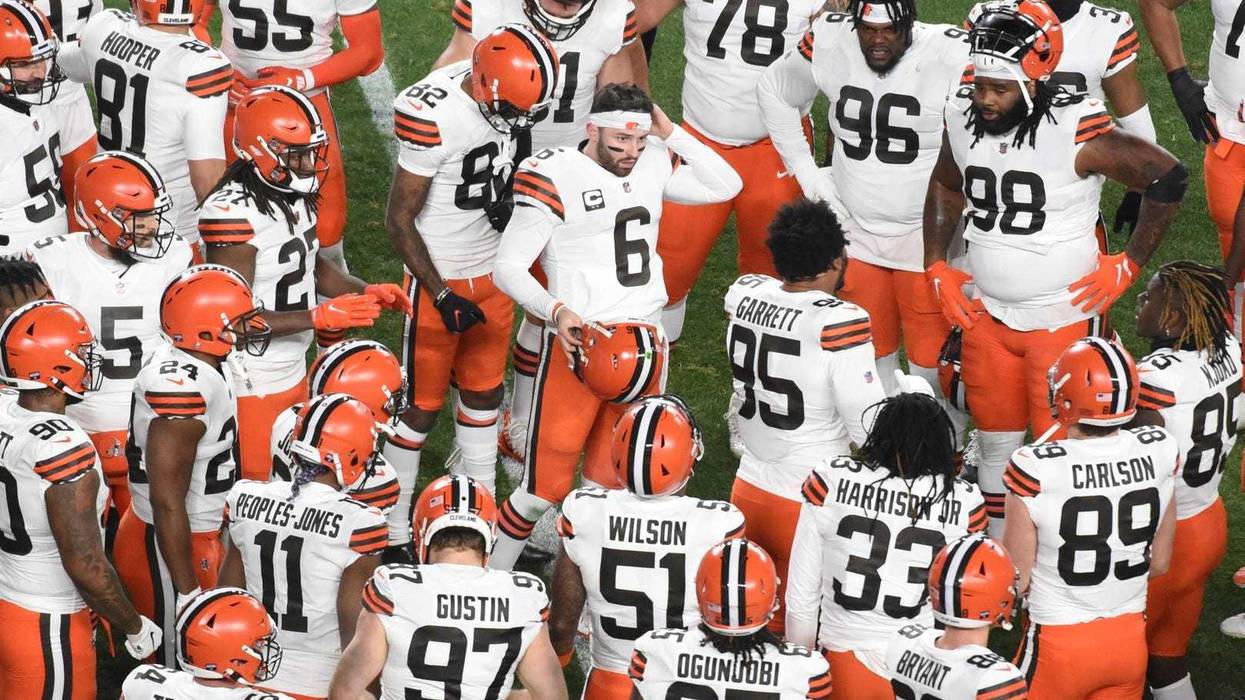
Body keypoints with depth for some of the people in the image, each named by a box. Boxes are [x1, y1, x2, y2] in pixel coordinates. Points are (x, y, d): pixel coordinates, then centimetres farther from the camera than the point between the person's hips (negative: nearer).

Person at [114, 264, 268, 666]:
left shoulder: (205, 365, 2)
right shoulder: (182, 390, -28)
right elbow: (167, 503, -26)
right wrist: (187, 592, -23)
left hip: (197, 536, 10)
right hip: (166, 547, -10)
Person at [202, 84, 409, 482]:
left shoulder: (295, 196, 1)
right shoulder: (234, 214, -26)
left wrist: (365, 291, 1)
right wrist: (320, 316, -28)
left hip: (294, 372, 9)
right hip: (251, 385, -9)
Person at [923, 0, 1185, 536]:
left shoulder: (1077, 133, -23)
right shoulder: (963, 119, -6)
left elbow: (1167, 177, -13)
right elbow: (945, 187, 16)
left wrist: (1128, 265, -9)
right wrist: (936, 265, 8)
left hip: (1065, 317, -5)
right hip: (988, 314, 5)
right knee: (996, 444, 16)